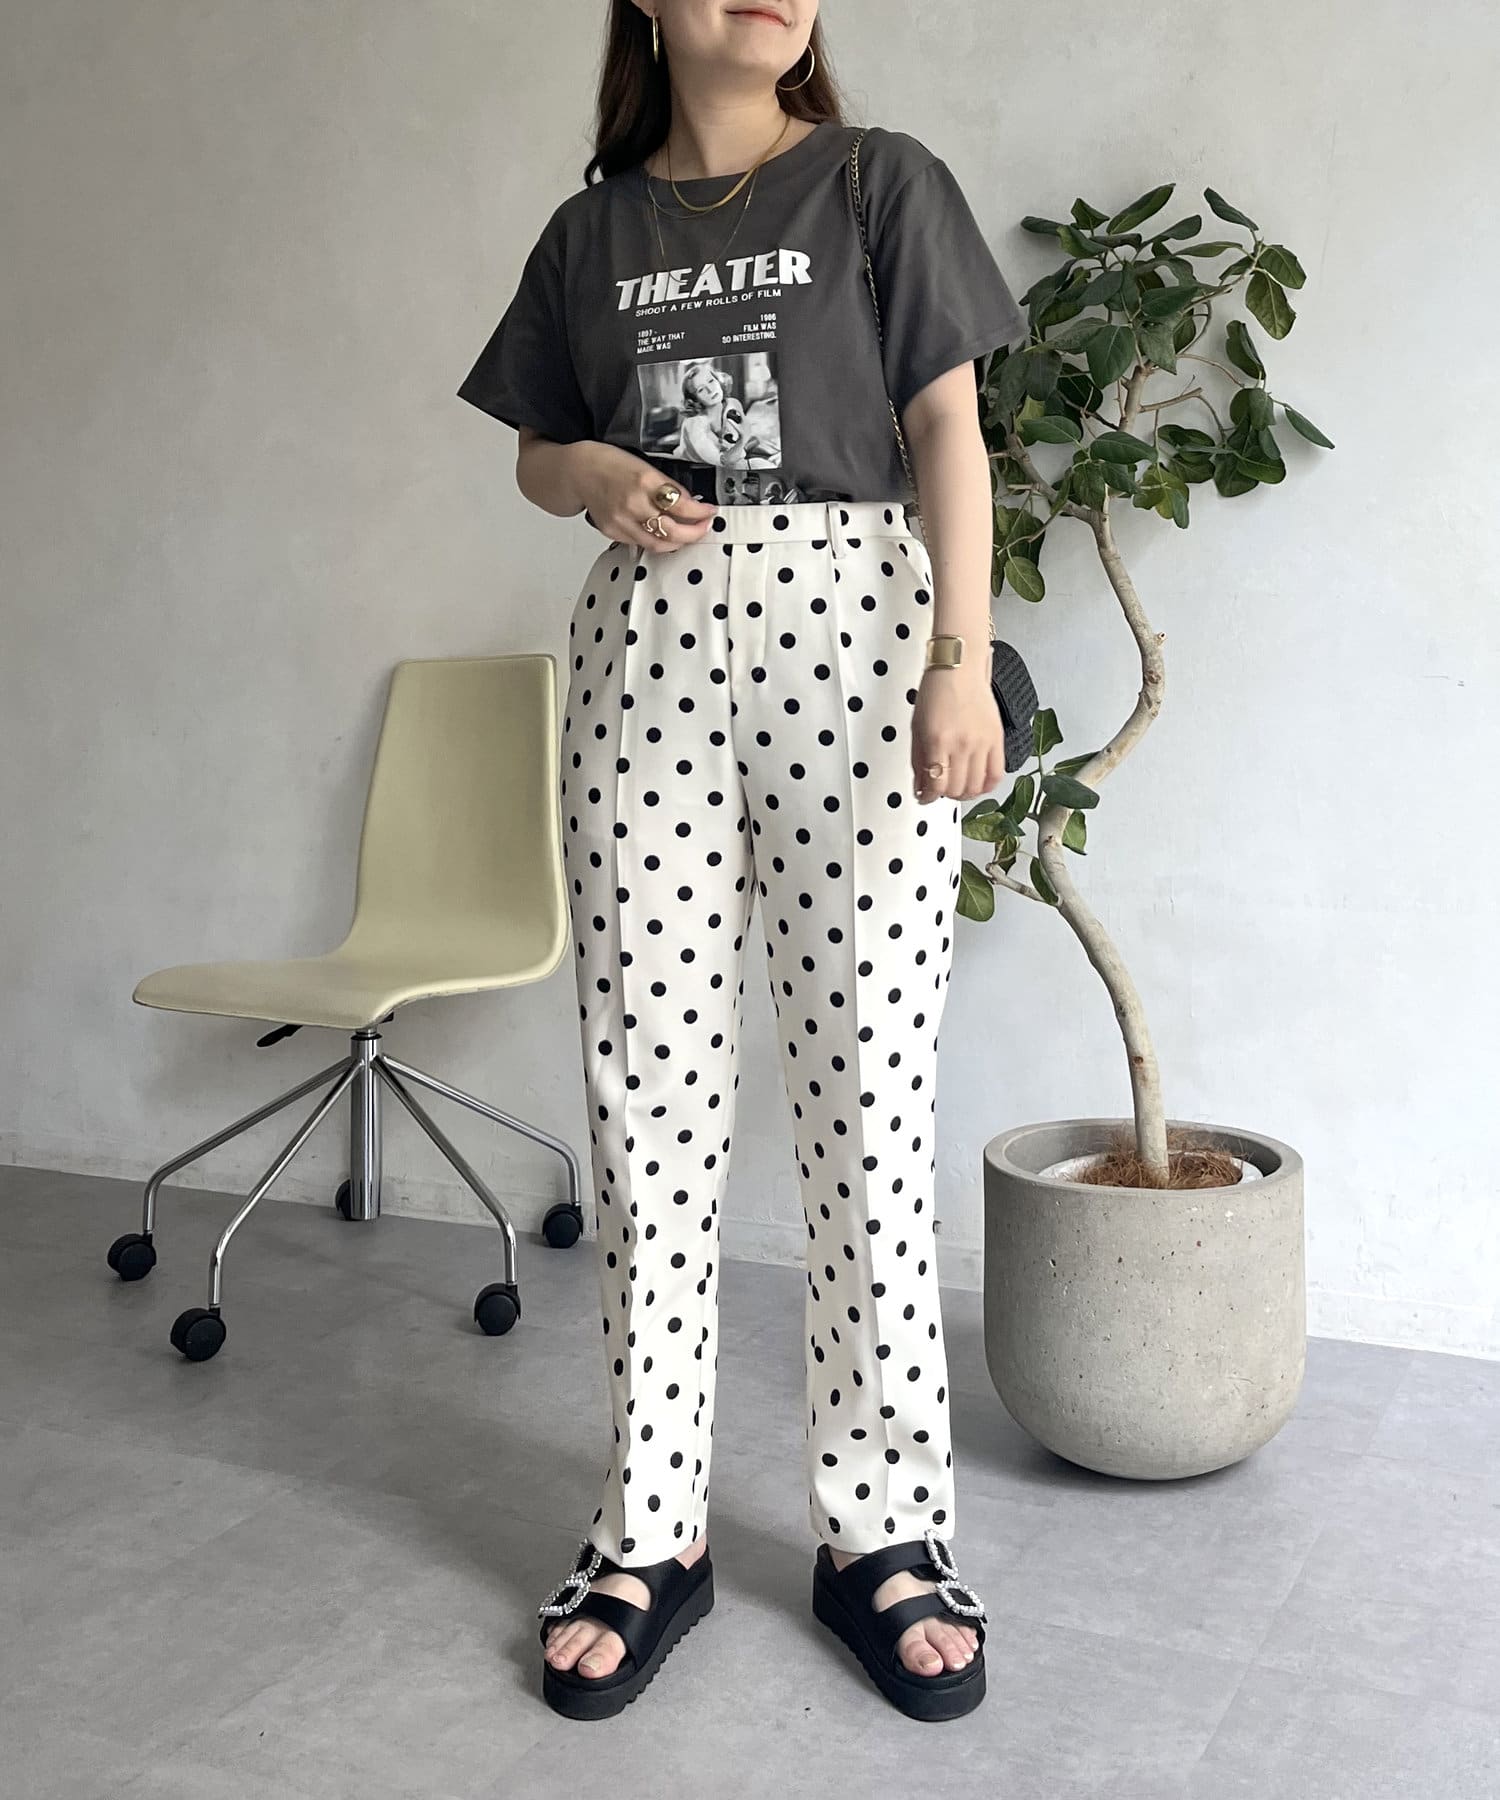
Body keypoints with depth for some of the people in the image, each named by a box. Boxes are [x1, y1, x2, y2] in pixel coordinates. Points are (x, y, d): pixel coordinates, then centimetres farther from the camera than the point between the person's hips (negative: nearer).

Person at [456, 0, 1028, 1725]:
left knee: (868, 1098, -4)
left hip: (848, 624, -2)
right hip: (646, 639, 3)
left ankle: (882, 1532, 9)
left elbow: (950, 434, 4)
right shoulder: (593, 227, 16)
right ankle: (652, 1531, 13)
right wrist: (599, 478, -3)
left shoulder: (881, 182, 9)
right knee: (648, 1098, 1)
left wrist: (963, 662, -8)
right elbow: (540, 450, 21)